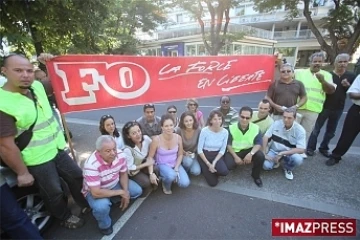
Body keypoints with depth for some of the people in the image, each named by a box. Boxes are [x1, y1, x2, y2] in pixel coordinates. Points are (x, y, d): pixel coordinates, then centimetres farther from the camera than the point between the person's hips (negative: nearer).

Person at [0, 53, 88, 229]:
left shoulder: (37, 87, -3)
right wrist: (22, 173, -15)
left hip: (57, 149, 7)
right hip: (37, 160, -7)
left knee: (77, 176, 21)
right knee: (54, 192, 14)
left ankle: (85, 204, 46)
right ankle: (65, 217, 42)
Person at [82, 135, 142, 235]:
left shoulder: (120, 155, -21)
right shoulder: (91, 165, -36)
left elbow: (123, 174, -5)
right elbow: (96, 193, -36)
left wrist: (125, 193, -16)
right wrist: (120, 192, -28)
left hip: (115, 183, 5)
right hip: (94, 191, -5)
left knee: (137, 191, -6)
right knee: (102, 206, -34)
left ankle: (113, 200, 16)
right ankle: (104, 225, 1)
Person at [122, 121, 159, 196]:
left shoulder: (146, 139, -23)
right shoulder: (127, 150, -33)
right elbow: (129, 168, -23)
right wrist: (146, 164, -22)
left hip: (143, 163, 4)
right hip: (132, 172, -4)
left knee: (156, 170, -22)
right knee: (147, 182, -23)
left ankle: (153, 186, 9)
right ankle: (143, 193, 12)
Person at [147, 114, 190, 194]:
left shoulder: (178, 137, -13)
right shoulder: (156, 139, -22)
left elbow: (180, 155, -1)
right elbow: (150, 157, -13)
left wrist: (176, 169, -12)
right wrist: (151, 173, -23)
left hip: (175, 164, 3)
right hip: (162, 165, -2)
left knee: (185, 183, -16)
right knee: (171, 175, -35)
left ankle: (173, 175, 17)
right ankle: (166, 185, 4)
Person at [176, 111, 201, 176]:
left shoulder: (198, 130, -17)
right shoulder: (179, 130, -20)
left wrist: (194, 153, -11)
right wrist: (185, 153, -17)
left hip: (193, 154, 2)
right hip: (182, 154, -1)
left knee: (196, 172, -19)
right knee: (188, 161, -34)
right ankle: (184, 171, 1)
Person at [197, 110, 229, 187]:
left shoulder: (225, 132, -11)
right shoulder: (204, 131, -20)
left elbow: (222, 150, -5)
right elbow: (199, 150, -14)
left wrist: (214, 162, -17)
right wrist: (208, 164, -16)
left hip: (217, 155, 3)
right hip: (204, 155, -2)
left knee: (224, 172, -27)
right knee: (213, 183, -8)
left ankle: (213, 171, 8)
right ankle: (206, 170, 23)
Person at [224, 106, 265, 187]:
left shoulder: (256, 128, -7)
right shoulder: (231, 128, -9)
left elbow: (258, 143, -8)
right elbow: (228, 144, -6)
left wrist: (251, 153, -27)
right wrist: (236, 157, -15)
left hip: (249, 150, 2)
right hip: (234, 151, -1)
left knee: (260, 156, -28)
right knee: (227, 166, -27)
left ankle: (256, 176, 3)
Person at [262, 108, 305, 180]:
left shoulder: (300, 130, -15)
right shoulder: (276, 123, -11)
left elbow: (301, 150, -19)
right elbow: (265, 137, -9)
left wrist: (282, 154, -25)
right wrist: (264, 153, -14)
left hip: (289, 153, 0)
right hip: (274, 151, 0)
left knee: (298, 159, -33)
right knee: (266, 165, -24)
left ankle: (288, 169, 4)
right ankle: (276, 161, 13)